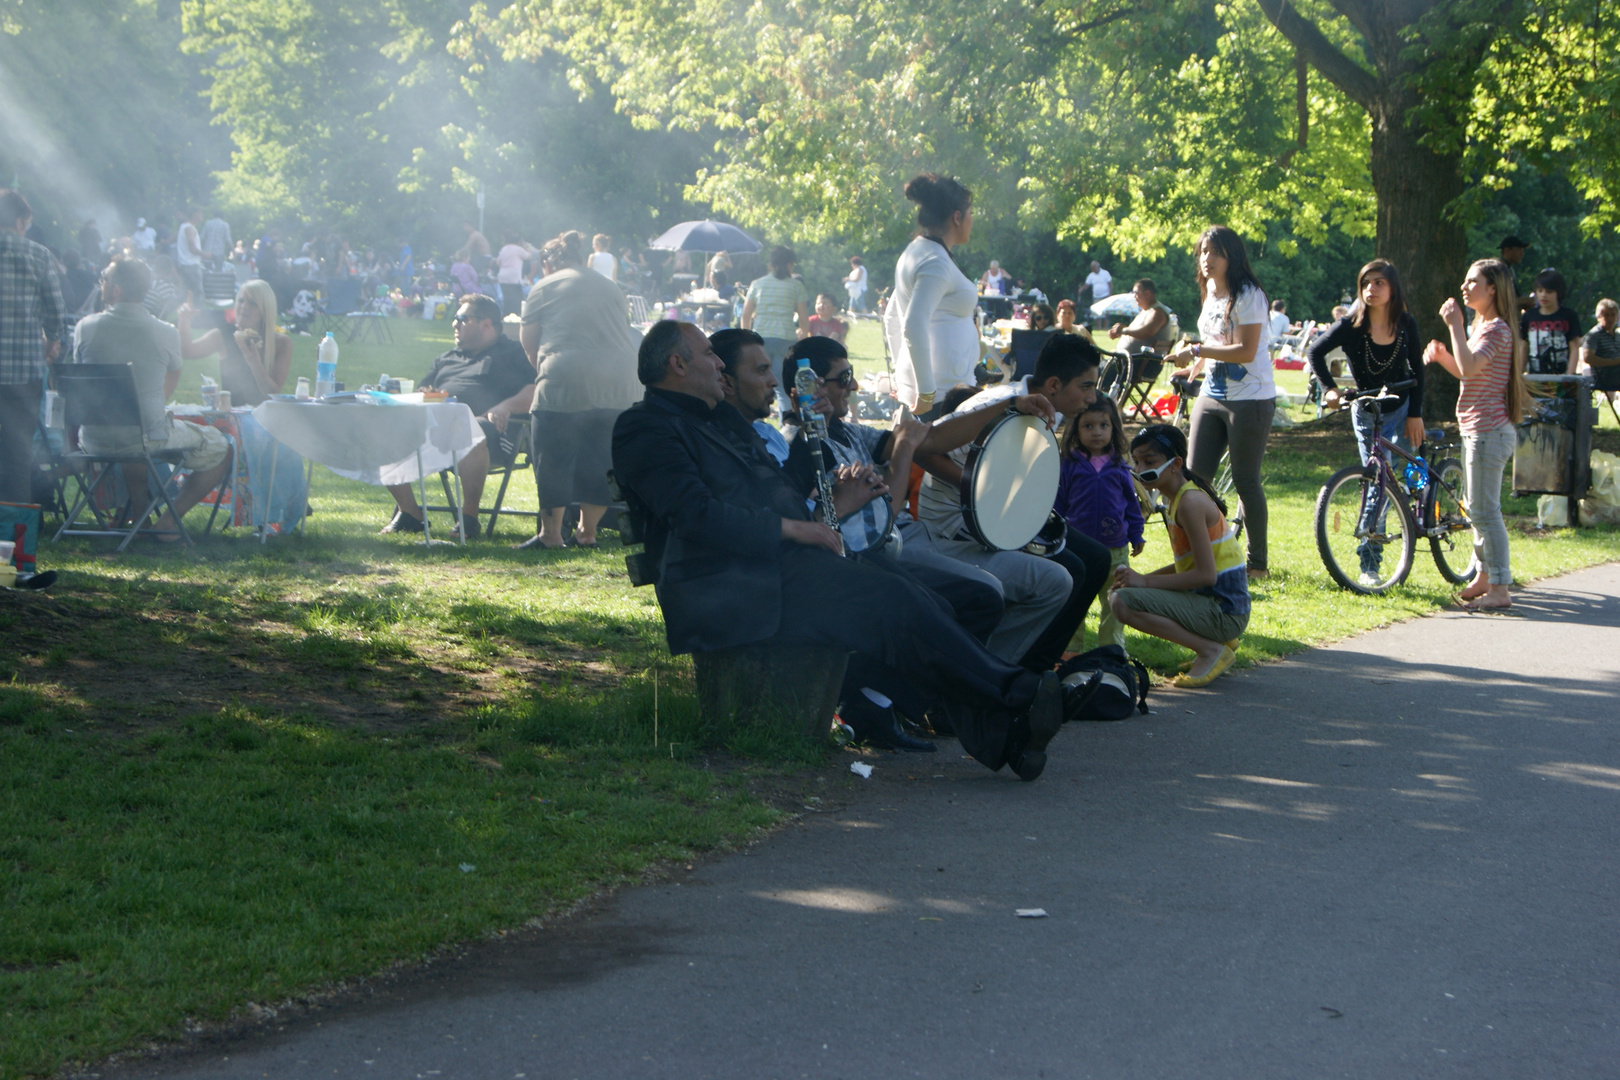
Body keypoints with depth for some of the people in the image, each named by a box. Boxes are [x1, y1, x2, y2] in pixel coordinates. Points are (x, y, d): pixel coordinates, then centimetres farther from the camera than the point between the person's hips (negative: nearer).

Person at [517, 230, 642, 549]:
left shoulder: (544, 288, 11)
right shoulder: (610, 287, 23)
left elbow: (529, 342, 16)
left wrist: (543, 373, 34)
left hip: (566, 379, -5)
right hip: (618, 383, 5)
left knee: (553, 458, 4)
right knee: (600, 459, 12)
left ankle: (551, 533, 6)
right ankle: (587, 531, 18)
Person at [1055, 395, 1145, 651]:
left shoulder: (1120, 467, 4)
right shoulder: (1069, 465, -1)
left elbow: (1132, 503, 13)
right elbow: (1058, 503, 4)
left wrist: (1136, 535, 11)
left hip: (1115, 550, 2)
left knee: (1115, 604, 9)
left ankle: (1112, 649, 21)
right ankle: (1072, 650, 15)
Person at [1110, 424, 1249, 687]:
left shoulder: (1190, 502, -18)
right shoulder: (1182, 496, 12)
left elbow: (1206, 574, -22)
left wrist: (1145, 581, -18)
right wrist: (1141, 578, 4)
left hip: (1224, 613, -10)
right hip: (1210, 601, 10)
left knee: (1123, 602, -22)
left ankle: (1211, 649, -11)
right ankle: (1217, 642, 13)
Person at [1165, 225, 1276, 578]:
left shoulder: (1248, 295, -13)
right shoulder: (1211, 293, 12)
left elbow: (1246, 351, -21)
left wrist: (1197, 350, -21)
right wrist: (1192, 367, 13)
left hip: (1249, 399, -8)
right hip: (1212, 395, 8)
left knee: (1245, 480, -4)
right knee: (1195, 476, 2)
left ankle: (1257, 562, 6)